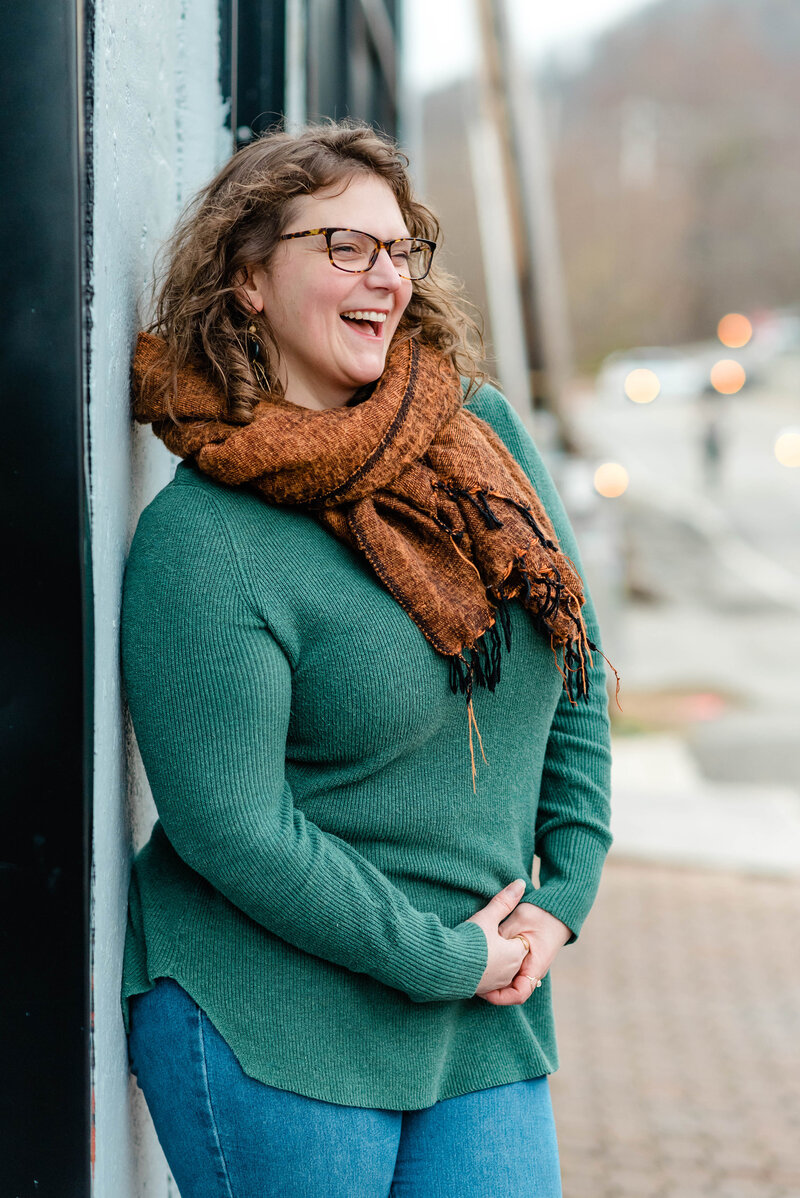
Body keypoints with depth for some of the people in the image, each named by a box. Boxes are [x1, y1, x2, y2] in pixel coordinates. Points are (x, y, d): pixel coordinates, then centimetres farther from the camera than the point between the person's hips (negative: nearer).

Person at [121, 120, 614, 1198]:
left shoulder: (487, 432, 3)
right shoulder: (199, 543, -16)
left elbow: (577, 670, 10)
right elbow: (232, 830, -17)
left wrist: (565, 894, 2)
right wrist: (445, 959, -12)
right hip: (270, 1027, -5)